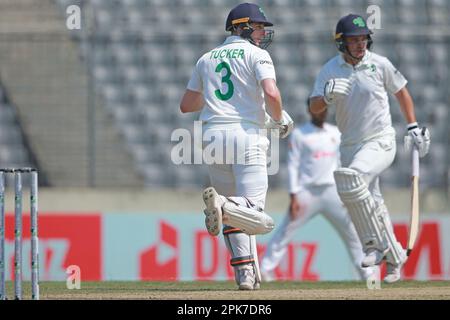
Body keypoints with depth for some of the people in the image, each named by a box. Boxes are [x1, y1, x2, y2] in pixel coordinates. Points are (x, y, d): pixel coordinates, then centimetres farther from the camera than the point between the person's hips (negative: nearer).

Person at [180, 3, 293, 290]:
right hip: (247, 134, -5)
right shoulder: (256, 54, 4)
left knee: (235, 214, 18)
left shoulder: (207, 59, 20)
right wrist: (280, 120, 6)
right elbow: (271, 93, -13)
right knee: (253, 216, -11)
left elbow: (186, 105, 24)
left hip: (213, 135, 5)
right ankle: (224, 206, -40)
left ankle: (245, 272, 7)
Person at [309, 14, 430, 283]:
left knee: (350, 181, -29)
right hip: (350, 146, 4)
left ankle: (377, 244, -20)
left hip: (381, 142, -4)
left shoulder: (379, 64, -6)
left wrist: (413, 127, 6)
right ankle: (394, 257, 22)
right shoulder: (330, 70, -1)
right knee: (370, 203, 8)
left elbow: (401, 91, 9)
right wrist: (327, 96, -28)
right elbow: (314, 108, -7)